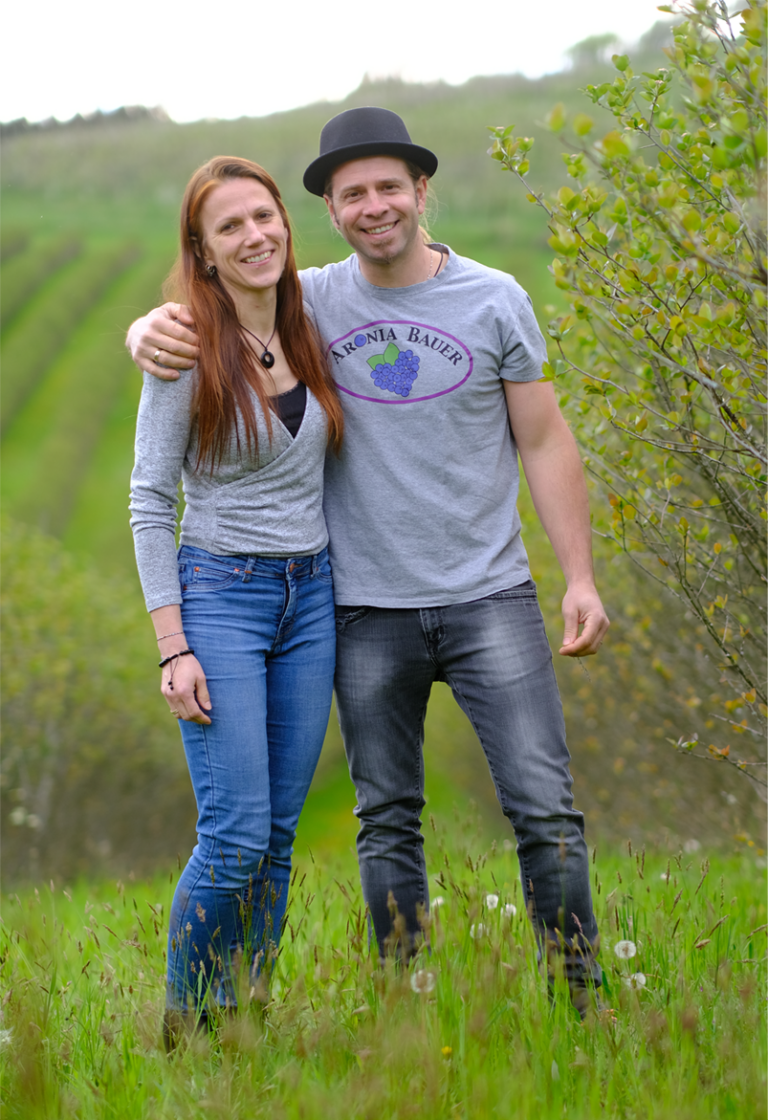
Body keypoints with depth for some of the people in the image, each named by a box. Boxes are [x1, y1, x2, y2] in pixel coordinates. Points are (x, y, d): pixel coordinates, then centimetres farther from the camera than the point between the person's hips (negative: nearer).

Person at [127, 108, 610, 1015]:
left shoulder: (494, 301, 1)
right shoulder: (311, 302, 3)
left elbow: (543, 444, 4)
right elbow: (192, 317, 8)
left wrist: (580, 578, -1)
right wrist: (151, 331, -18)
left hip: (489, 598, -1)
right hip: (367, 610, 1)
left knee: (545, 809, -6)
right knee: (386, 824, 8)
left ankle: (583, 1002, 4)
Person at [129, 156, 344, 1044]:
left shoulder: (308, 335, 8)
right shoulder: (186, 355, -7)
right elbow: (150, 504, -7)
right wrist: (174, 649, -13)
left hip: (311, 599, 5)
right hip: (220, 594, -5)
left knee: (279, 835, 6)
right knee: (236, 834, -11)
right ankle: (185, 1025, 6)